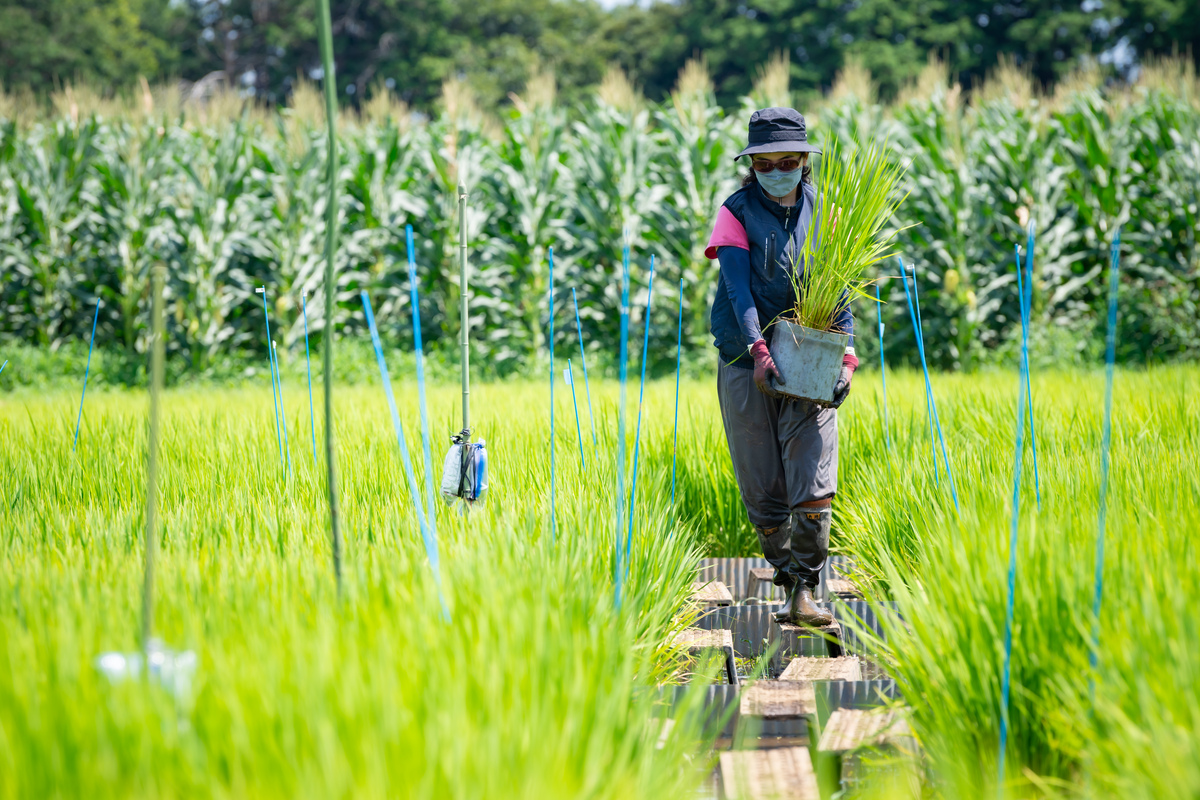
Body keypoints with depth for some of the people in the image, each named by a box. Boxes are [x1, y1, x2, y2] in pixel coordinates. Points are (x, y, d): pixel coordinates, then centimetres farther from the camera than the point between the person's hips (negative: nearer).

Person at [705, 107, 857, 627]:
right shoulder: (738, 212, 0)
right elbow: (739, 288, -11)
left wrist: (847, 355, -7)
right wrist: (759, 351, -25)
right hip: (748, 366, -1)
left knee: (814, 484, -12)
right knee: (763, 491, 3)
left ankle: (806, 592, -8)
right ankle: (787, 583, 17)